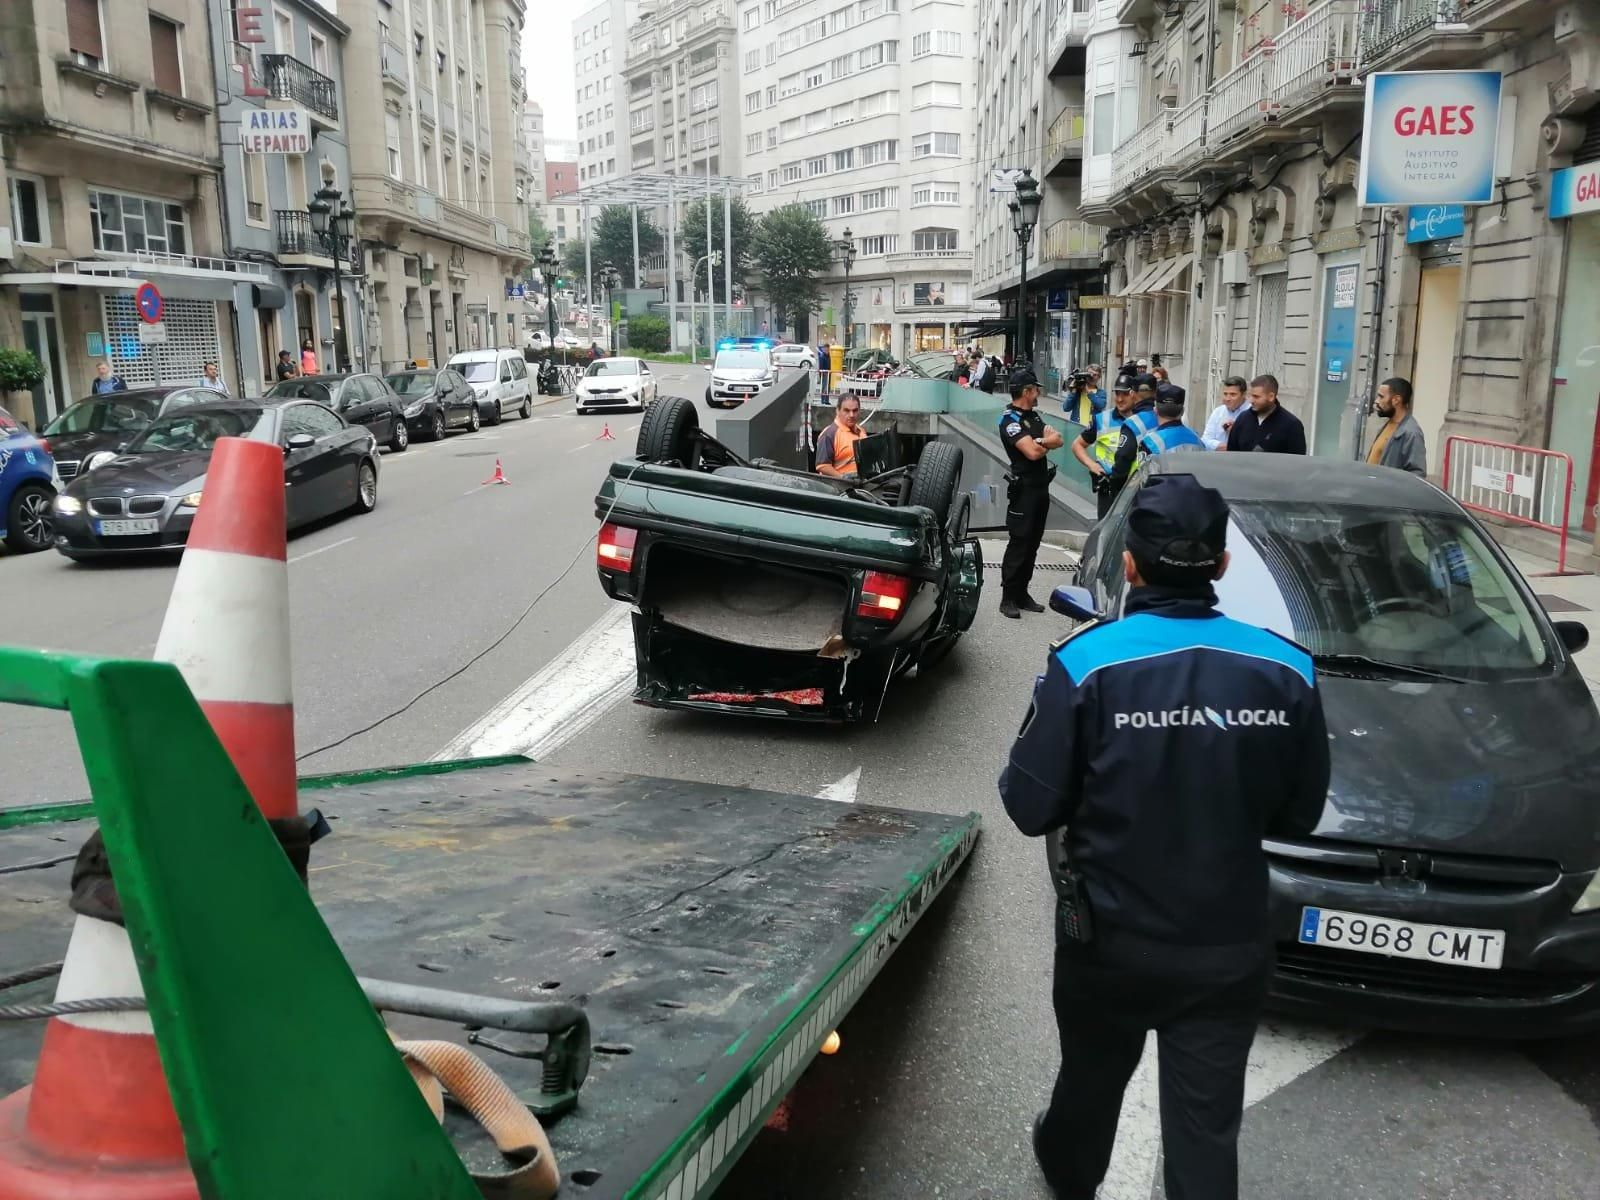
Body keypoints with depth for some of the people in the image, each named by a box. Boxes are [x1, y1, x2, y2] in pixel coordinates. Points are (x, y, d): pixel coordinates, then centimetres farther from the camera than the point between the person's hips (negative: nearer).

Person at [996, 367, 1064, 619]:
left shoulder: (1033, 416, 16)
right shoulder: (1010, 419, -11)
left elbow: (1058, 438, 5)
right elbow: (1033, 452, -21)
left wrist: (1041, 441, -14)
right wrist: (1048, 443, -1)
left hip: (1041, 487, 9)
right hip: (1024, 488, -9)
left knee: (1032, 544, 11)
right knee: (1018, 544, -7)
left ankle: (1022, 594, 18)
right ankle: (1008, 599, -2)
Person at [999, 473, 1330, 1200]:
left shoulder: (1086, 663, -19)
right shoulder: (1286, 671, -10)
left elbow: (1031, 805, -15)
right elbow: (1299, 814, 1)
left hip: (1108, 938, 0)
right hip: (1228, 944, 1)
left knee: (1092, 1078, 25)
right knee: (1207, 1126, 12)